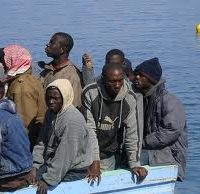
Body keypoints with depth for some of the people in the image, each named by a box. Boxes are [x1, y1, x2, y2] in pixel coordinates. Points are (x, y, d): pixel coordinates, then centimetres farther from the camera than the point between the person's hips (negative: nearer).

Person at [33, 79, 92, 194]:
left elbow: (65, 156, -27)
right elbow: (42, 143, 5)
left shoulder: (73, 120, -26)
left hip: (73, 171, -8)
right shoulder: (51, 113, 2)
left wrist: (48, 180, -26)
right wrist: (34, 167, -6)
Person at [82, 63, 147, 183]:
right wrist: (94, 161, -21)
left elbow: (132, 132, -7)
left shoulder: (130, 99, -10)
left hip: (108, 156, 2)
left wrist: (135, 164, -11)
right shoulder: (90, 94, -18)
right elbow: (89, 129, -18)